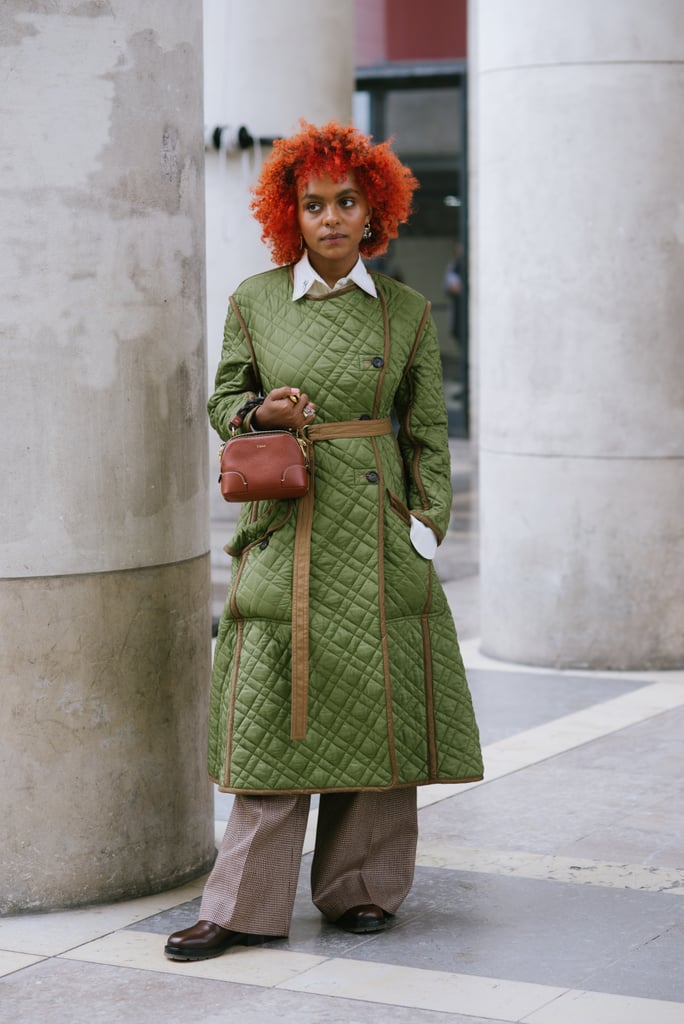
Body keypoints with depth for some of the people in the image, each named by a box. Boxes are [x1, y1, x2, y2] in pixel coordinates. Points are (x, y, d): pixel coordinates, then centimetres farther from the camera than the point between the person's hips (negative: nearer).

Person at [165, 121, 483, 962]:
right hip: (287, 524, -1)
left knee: (376, 703, 3)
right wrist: (260, 411, -10)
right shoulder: (254, 301, 4)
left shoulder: (406, 310, 6)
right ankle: (247, 905, 4)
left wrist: (428, 523, 0)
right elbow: (222, 401, 11)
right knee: (274, 710, -4)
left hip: (376, 533, 1)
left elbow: (426, 432, 8)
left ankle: (361, 888, 17)